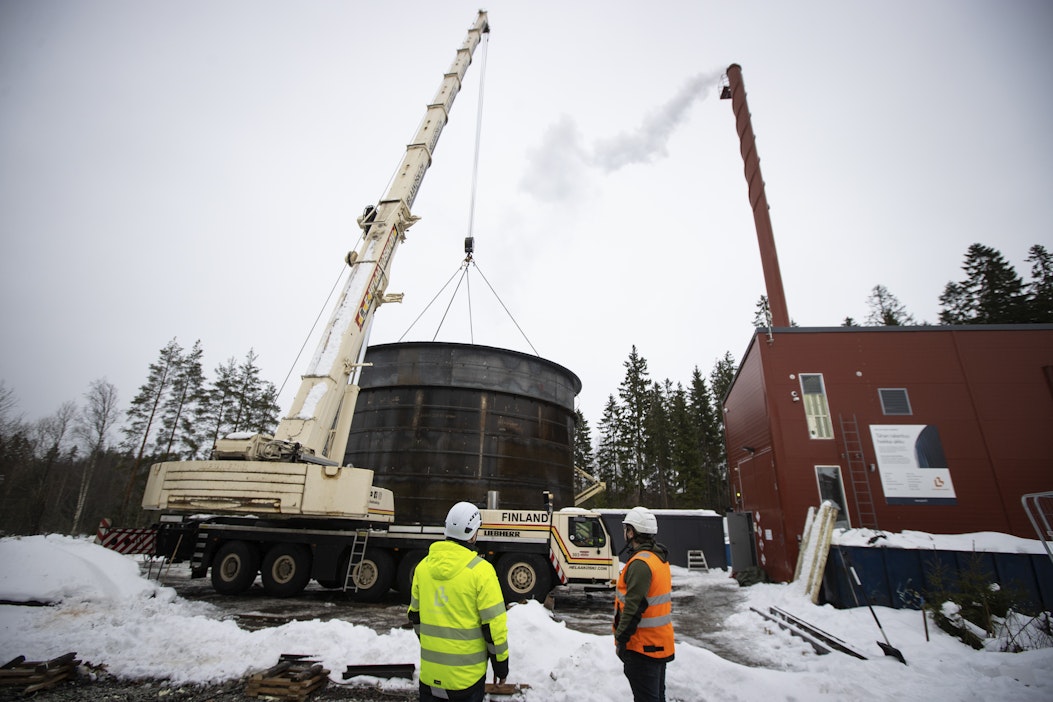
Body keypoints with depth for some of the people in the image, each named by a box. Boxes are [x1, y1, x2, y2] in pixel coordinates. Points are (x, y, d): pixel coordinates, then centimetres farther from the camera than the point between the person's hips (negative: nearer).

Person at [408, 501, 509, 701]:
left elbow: (415, 615, 8)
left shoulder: (423, 566, -3)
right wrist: (500, 662, 0)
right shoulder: (480, 570, -18)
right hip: (467, 673, -4)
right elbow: (493, 623, -14)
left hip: (430, 670, 4)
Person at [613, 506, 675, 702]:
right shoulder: (660, 559, 7)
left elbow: (633, 607, -26)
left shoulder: (640, 563, -24)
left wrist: (621, 638, -17)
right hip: (661, 643, 10)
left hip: (643, 646, -10)